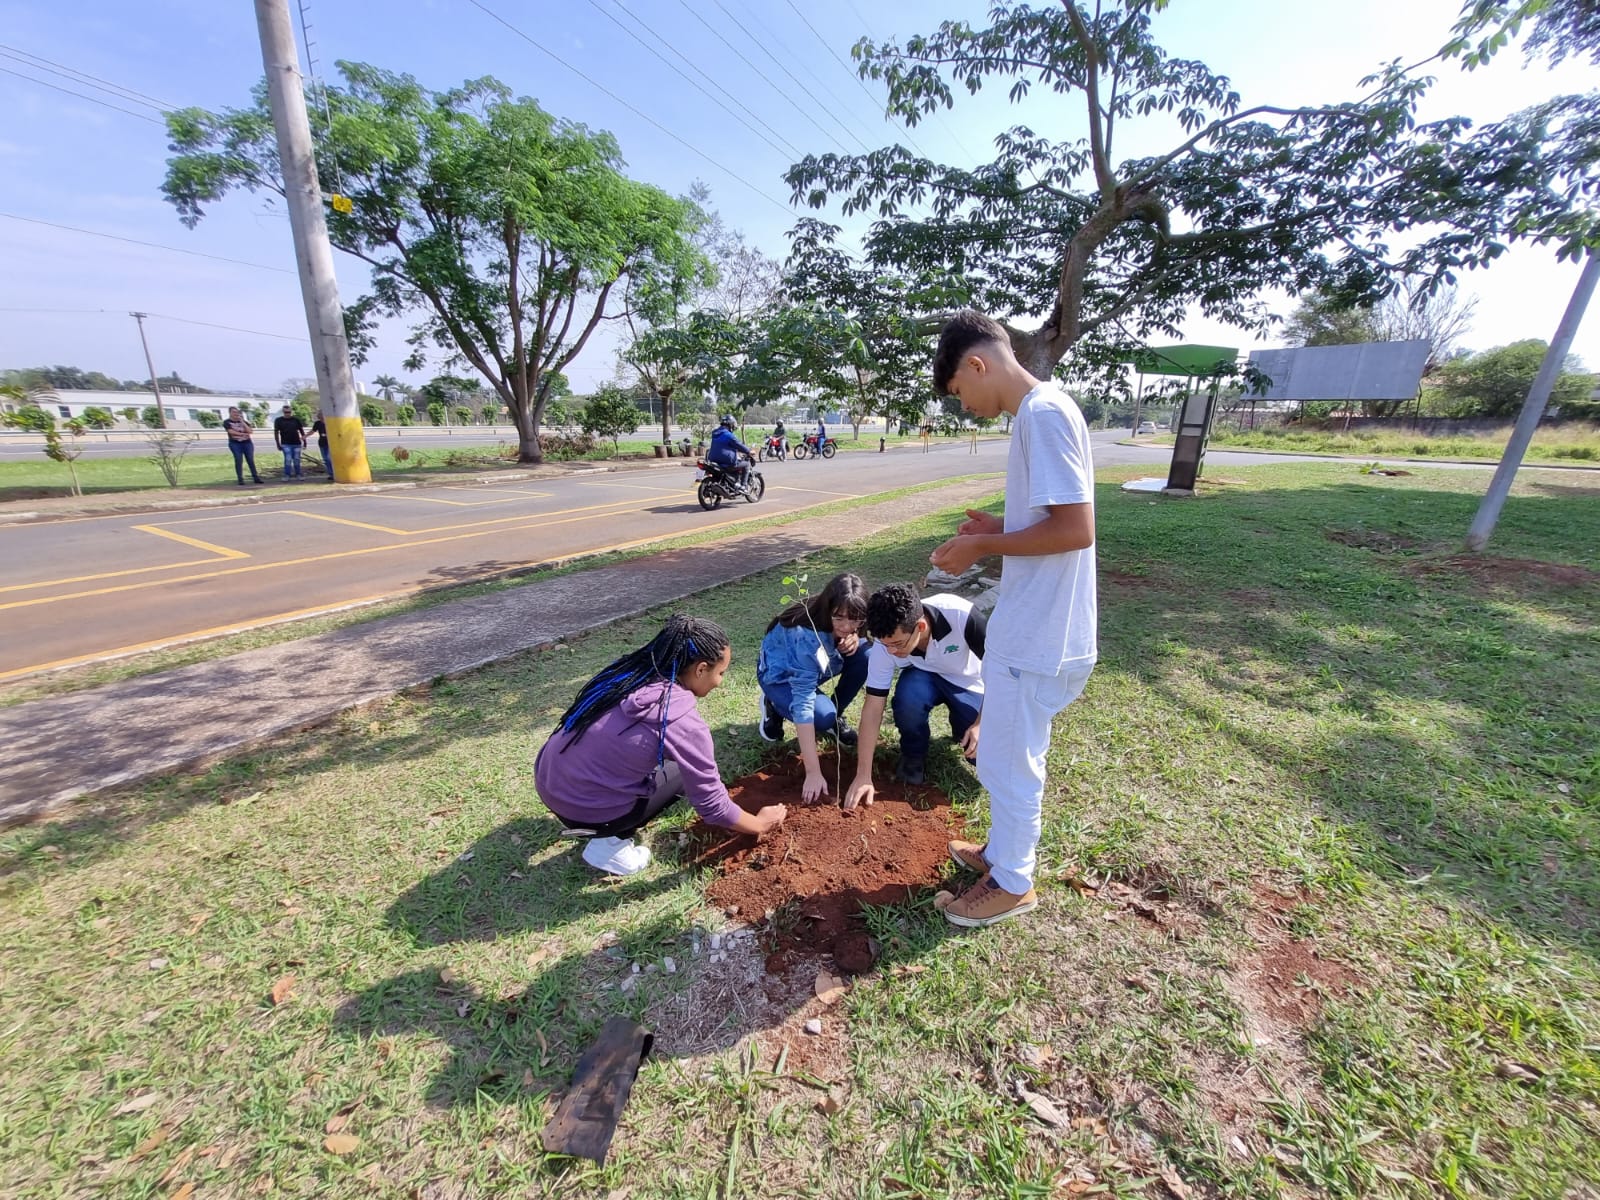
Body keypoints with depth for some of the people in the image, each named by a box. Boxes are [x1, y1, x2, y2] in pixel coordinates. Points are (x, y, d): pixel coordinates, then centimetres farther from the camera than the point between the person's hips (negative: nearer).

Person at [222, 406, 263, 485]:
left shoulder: (244, 422, 12)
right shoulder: (227, 422, 5)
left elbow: (250, 431, -3)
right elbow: (231, 431, -8)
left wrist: (242, 422, -6)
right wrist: (243, 434, -7)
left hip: (247, 442, 2)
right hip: (235, 443, -2)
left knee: (251, 460, -1)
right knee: (238, 461, -8)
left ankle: (256, 477, 0)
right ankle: (240, 480, -7)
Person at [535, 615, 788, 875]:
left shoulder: (631, 672, -3)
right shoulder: (683, 722, -22)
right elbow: (712, 805, -11)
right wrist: (760, 824, 7)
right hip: (583, 808, -6)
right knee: (685, 772, 8)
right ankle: (607, 842, 5)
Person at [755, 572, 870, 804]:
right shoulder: (806, 636, -40)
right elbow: (803, 702, -41)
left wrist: (853, 639, -27)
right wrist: (813, 773, -42)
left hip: (813, 666, 6)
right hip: (779, 675, -6)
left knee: (865, 654, -21)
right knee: (824, 717, -31)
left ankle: (835, 715, 1)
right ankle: (774, 707, 1)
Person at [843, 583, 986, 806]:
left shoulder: (961, 616, -36)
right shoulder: (885, 644, -28)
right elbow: (873, 707, -23)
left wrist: (980, 723, -22)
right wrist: (863, 776, -23)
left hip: (969, 683, -1)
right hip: (924, 677, 1)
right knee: (909, 695, -34)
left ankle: (960, 722, 15)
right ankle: (913, 755, -3)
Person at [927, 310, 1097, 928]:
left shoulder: (1044, 413, -20)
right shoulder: (1035, 412, 11)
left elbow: (1076, 528, -25)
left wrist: (982, 546, -16)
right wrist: (997, 526, 8)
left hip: (1036, 635, -10)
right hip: (1026, 624, 10)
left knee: (1009, 762, 9)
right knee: (1006, 753, 24)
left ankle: (1012, 882, 31)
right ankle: (1003, 850, 44)